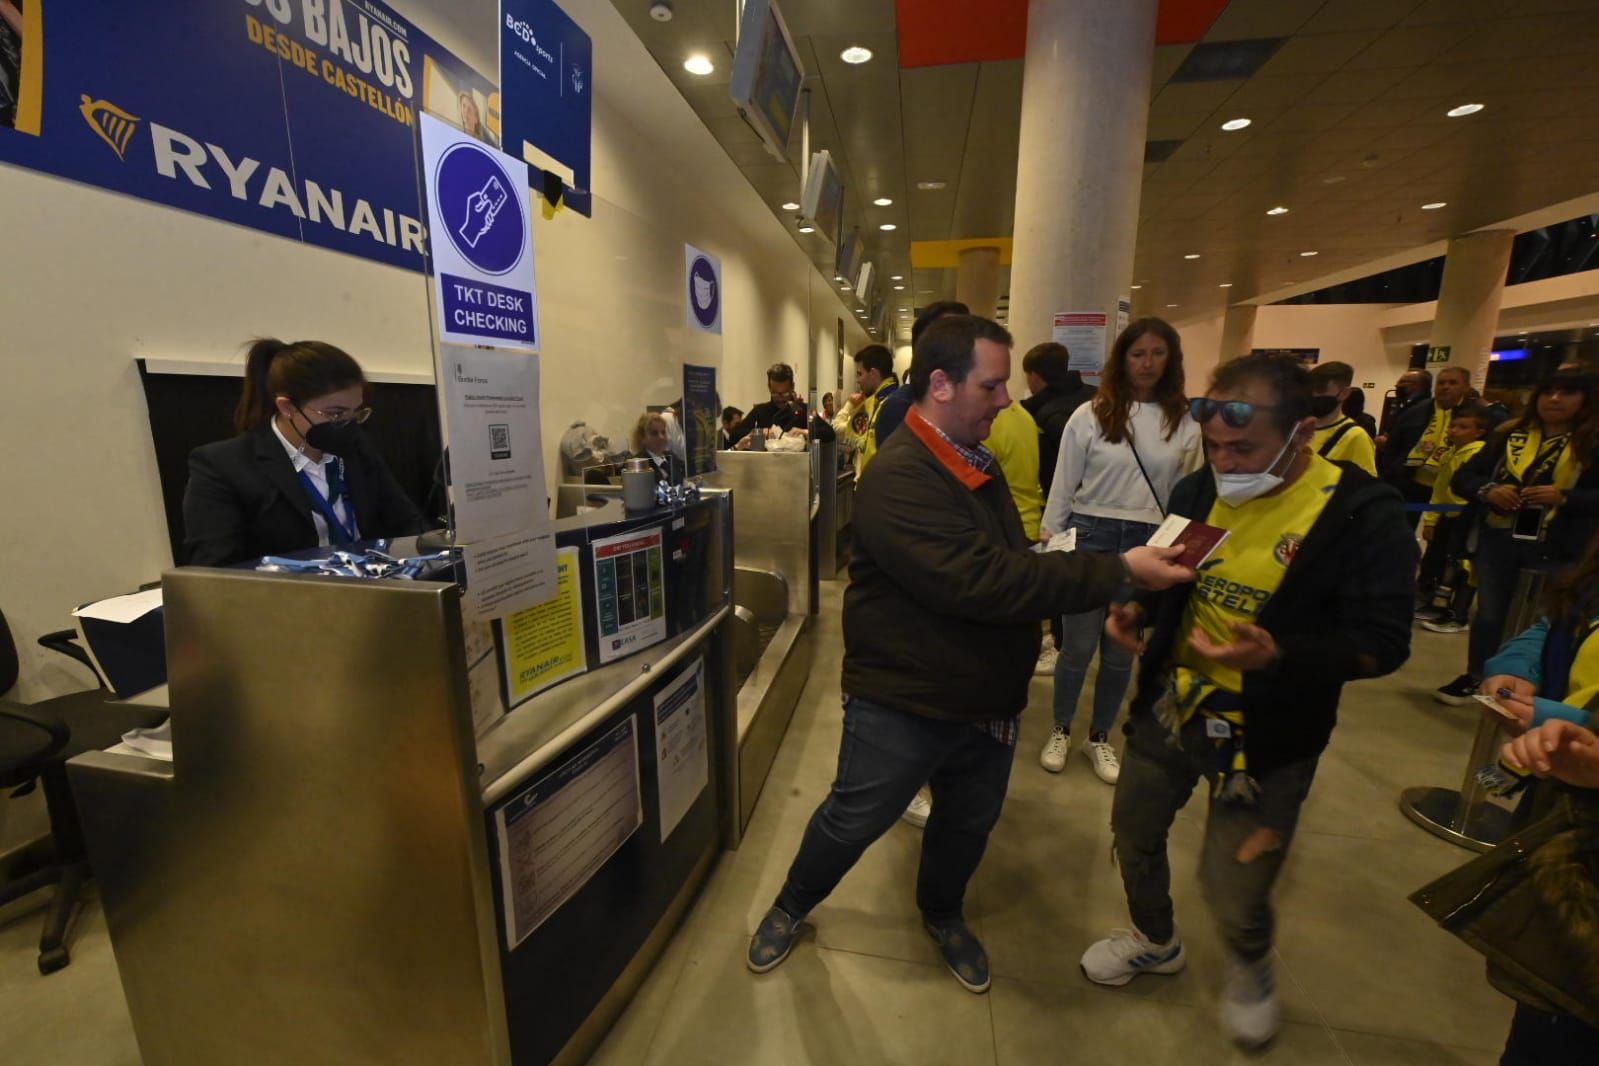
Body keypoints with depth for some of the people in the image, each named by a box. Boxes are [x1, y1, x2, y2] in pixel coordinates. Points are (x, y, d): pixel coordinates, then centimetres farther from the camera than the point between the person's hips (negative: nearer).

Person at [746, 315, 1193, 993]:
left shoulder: (976, 460, 4)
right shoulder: (899, 478, -26)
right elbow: (984, 583, -34)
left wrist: (1044, 560, -1)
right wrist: (1119, 572, -29)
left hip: (989, 699, 8)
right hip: (901, 705, -7)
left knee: (969, 824, 24)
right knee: (851, 823, 12)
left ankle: (941, 913, 54)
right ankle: (793, 905, 43)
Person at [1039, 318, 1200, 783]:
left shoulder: (1185, 423, 3)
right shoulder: (1090, 415, -4)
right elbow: (1063, 486, -2)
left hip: (1148, 545, 3)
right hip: (1090, 537, -2)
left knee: (1122, 653, 13)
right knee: (1077, 647, 5)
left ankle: (1099, 738, 33)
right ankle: (1060, 731, 28)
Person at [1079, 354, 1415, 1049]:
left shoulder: (1366, 515, -16)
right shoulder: (1198, 492, -2)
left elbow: (1382, 644, -16)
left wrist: (1277, 654, -33)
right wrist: (1137, 609, -10)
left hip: (1267, 733, -4)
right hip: (1171, 702, 5)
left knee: (1233, 892, 3)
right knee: (1134, 830, 19)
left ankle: (1250, 968, 41)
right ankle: (1154, 940, 49)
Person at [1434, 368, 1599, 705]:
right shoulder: (1510, 435, 6)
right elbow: (1462, 478, 6)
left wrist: (1563, 497, -21)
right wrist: (1487, 490, -13)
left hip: (1554, 549, -2)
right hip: (1497, 540, 2)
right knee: (1489, 612, 12)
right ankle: (1472, 677, 26)